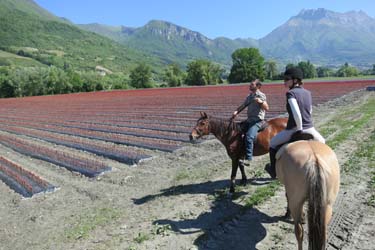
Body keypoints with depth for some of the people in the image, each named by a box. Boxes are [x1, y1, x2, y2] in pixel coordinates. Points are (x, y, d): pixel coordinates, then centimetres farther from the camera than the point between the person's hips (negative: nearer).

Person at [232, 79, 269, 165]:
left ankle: (248, 159, -21)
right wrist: (236, 111, -5)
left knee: (249, 137, -25)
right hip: (249, 119, 9)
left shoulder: (261, 95, -6)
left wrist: (260, 102, -31)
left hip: (257, 120, -9)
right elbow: (243, 106, 13)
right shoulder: (249, 96, 15)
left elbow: (267, 108, -13)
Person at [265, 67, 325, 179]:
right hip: (310, 129, 6)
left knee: (273, 143, 18)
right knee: (322, 142, 37)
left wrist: (299, 128, -13)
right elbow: (310, 111, 16)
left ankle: (274, 171, 27)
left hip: (294, 130, -5)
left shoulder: (291, 93, -14)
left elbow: (296, 113, -26)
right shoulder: (308, 93, 6)